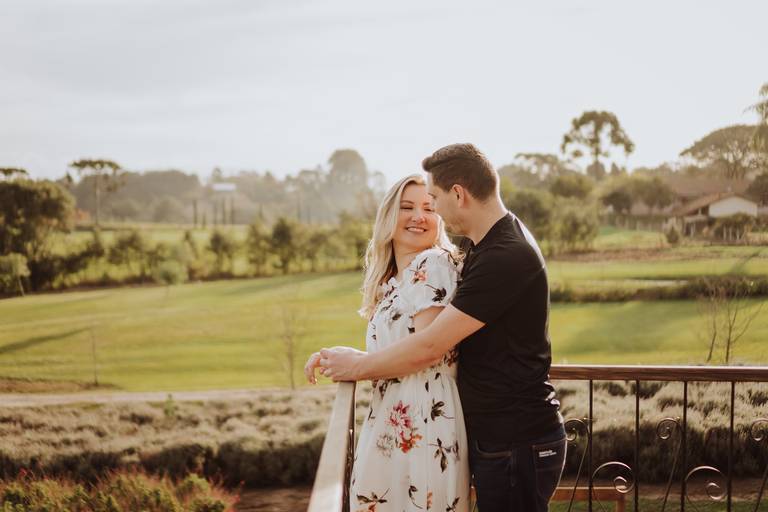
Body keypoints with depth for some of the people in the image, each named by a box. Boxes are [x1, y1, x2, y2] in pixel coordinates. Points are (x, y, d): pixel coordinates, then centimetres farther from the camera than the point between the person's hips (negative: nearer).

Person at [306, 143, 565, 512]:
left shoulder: (506, 258, -23)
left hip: (517, 445, -9)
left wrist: (357, 366, -9)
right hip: (493, 436, 9)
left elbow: (427, 348, -23)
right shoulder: (477, 247, 10)